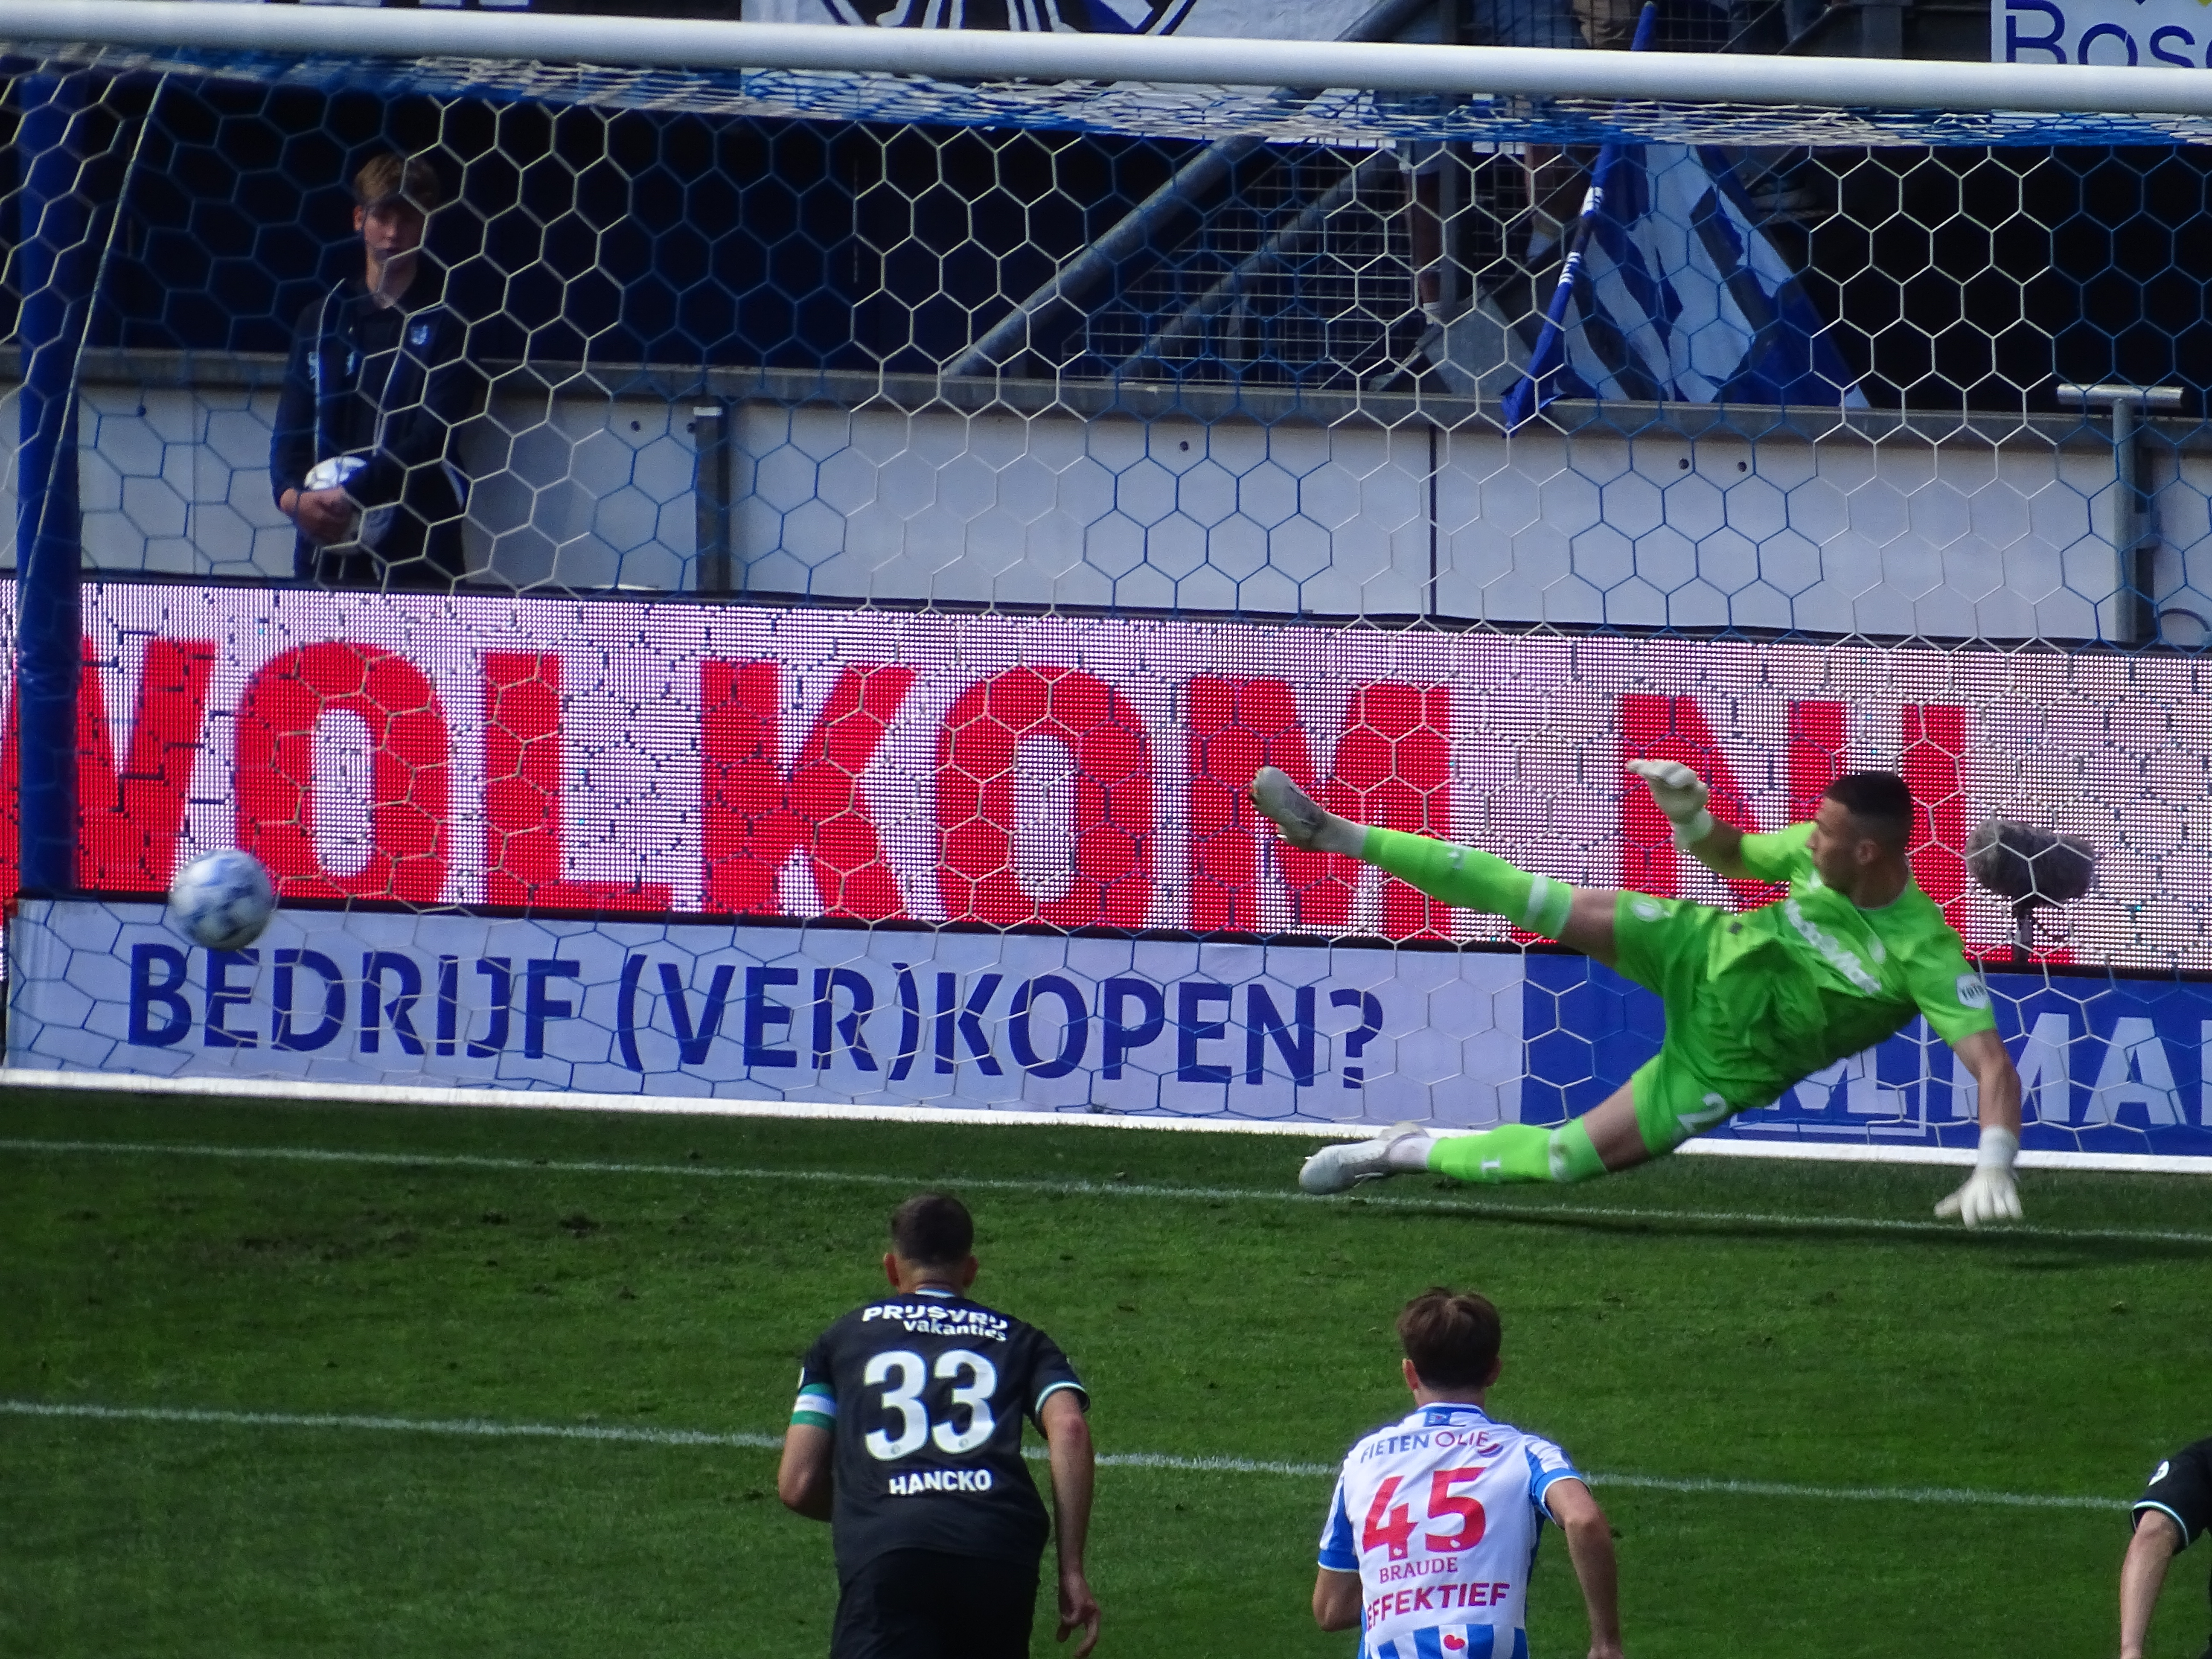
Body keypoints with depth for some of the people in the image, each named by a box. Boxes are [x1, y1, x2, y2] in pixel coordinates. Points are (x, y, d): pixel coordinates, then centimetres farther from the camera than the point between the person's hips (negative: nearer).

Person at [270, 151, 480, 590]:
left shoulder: (446, 323, 2)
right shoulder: (324, 318, 14)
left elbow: (433, 436, -8)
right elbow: (293, 425, 9)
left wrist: (352, 495, -18)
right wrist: (291, 493, -12)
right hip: (324, 546, 4)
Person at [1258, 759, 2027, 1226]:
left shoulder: (1926, 956, -30)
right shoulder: (1815, 851, -11)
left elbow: (1992, 1063, -34)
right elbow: (1731, 856, 10)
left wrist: (1993, 1171, -48)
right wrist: (1691, 816, -12)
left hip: (1726, 1061, -4)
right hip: (1703, 955, 4)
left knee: (1561, 1159, -10)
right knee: (1556, 908, -14)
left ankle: (1410, 1152, 16)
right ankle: (1336, 835, -8)